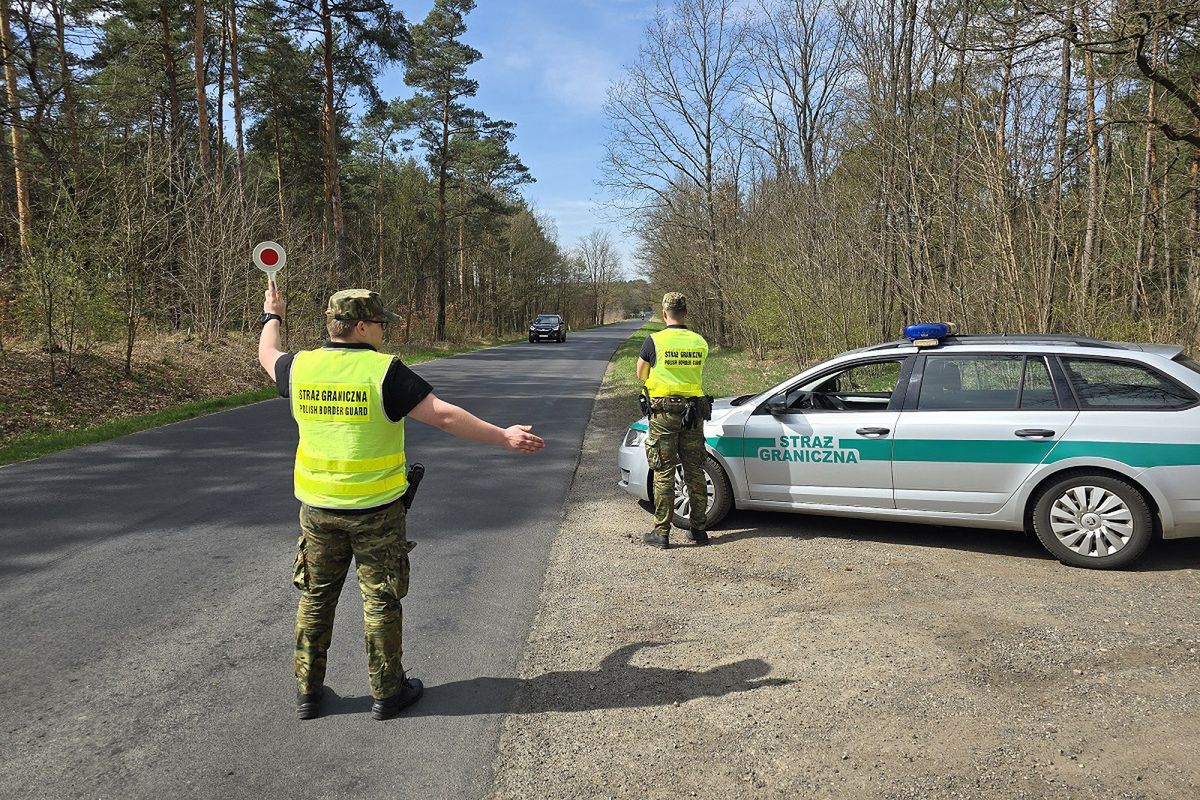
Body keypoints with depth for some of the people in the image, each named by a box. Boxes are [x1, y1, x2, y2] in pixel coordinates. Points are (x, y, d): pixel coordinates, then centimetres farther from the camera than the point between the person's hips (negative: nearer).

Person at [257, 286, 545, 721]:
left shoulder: (302, 367, -2)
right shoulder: (384, 371, -17)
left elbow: (267, 354, 21)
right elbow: (443, 415, -21)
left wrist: (272, 316, 41)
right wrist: (503, 437, -16)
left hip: (318, 506, 4)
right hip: (376, 508, -4)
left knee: (315, 599, 17)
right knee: (380, 602, 10)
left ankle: (307, 692, 28)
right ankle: (387, 692, 23)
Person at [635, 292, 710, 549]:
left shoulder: (654, 341, -8)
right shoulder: (700, 342, 2)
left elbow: (641, 375, 4)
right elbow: (698, 373, 10)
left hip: (664, 412, -4)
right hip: (694, 410, 4)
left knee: (664, 473, 2)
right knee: (695, 471, 12)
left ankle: (661, 532, 5)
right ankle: (698, 528, 19)